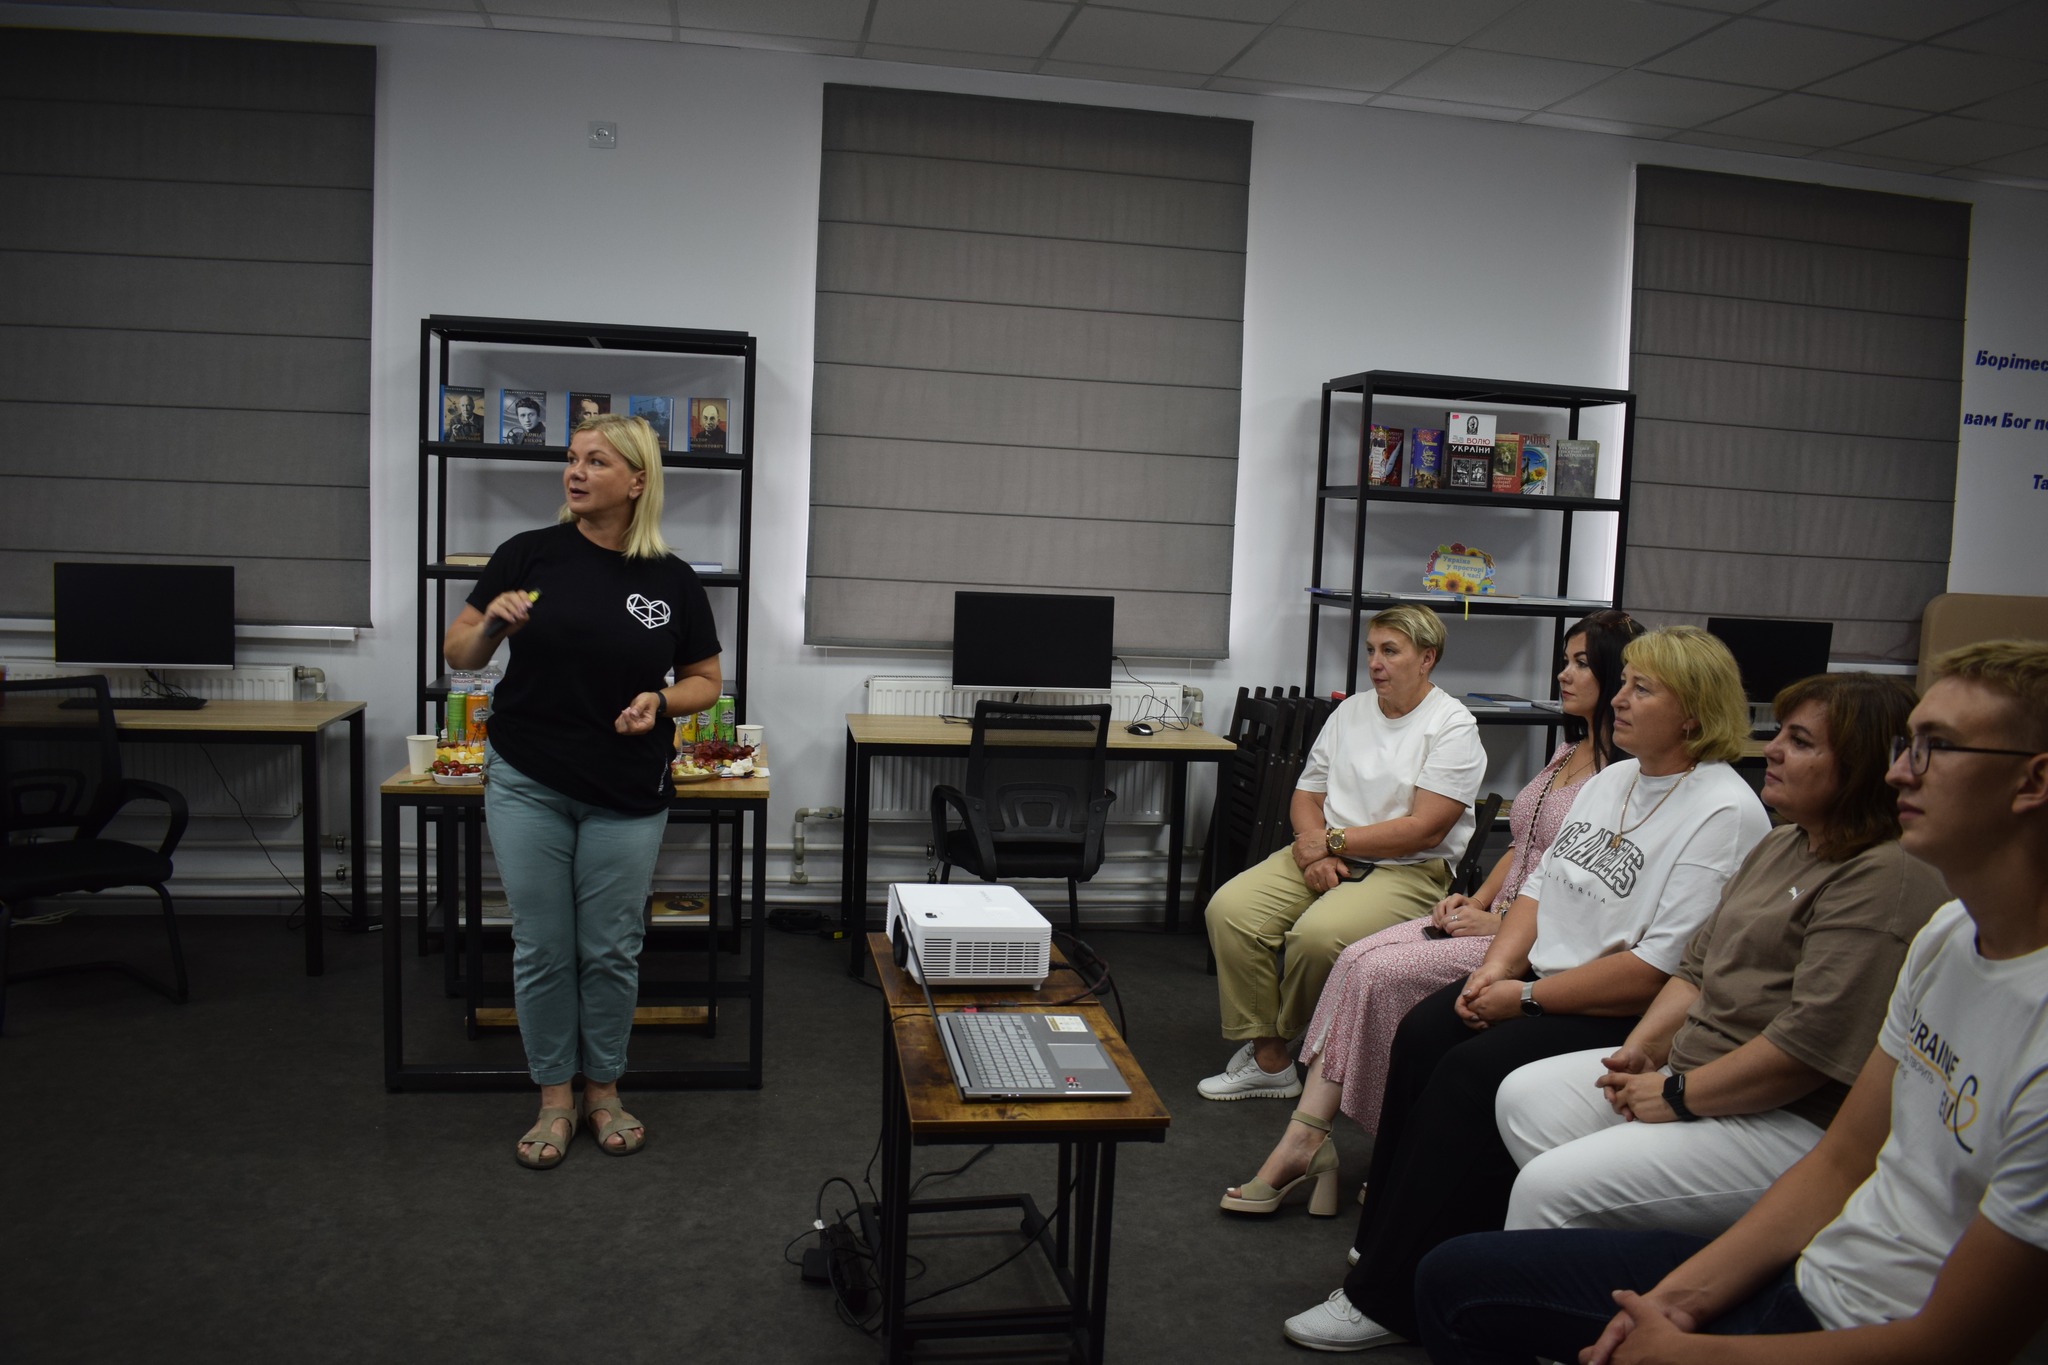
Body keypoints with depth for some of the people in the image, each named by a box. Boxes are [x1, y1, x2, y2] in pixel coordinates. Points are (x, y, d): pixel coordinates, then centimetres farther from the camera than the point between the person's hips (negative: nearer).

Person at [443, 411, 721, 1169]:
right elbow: (458, 653, 4)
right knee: (541, 948, 6)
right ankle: (554, 1100, 23)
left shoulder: (672, 581, -2)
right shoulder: (528, 555, -4)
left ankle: (603, 1090, 28)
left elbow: (705, 680, 7)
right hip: (528, 785, 0)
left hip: (627, 796, 0)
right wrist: (491, 624, -17)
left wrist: (660, 701, -13)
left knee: (610, 950, 9)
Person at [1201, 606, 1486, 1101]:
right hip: (1327, 854, 6)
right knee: (1230, 908, -18)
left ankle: (1281, 1038, -1)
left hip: (1409, 870, -6)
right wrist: (1314, 849, -6)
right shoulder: (1350, 712, 15)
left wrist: (1332, 841, -12)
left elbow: (1424, 830, -14)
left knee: (1318, 932, -33)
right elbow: (1306, 796, 16)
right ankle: (1268, 1060, -9)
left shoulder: (1453, 727, -6)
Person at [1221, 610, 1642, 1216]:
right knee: (1356, 959, -12)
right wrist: (1475, 900, 7)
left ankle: (1306, 1142, -7)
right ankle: (1304, 1137, -15)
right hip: (1494, 920, 9)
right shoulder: (1567, 753, 18)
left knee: (1381, 974, -21)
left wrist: (1502, 922, -17)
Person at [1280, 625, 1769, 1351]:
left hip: (1635, 1018, -8)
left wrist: (1528, 997, -17)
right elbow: (1543, 884, 16)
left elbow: (1659, 969, -22)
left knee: (1474, 1071, -24)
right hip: (1547, 975, 8)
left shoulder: (1724, 815, -15)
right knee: (1423, 1033, -14)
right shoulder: (1610, 780, 13)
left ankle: (1386, 1300, -14)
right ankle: (1383, 1245, -4)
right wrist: (1495, 970, -2)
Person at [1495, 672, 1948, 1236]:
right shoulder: (1782, 844, 15)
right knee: (1522, 1096, 5)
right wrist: (1644, 1045, 1)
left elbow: (1811, 1044, -26)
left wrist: (1678, 1096, -17)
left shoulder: (1886, 880, -20)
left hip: (1790, 1121, -11)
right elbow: (1698, 966, 18)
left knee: (1549, 1188, -20)